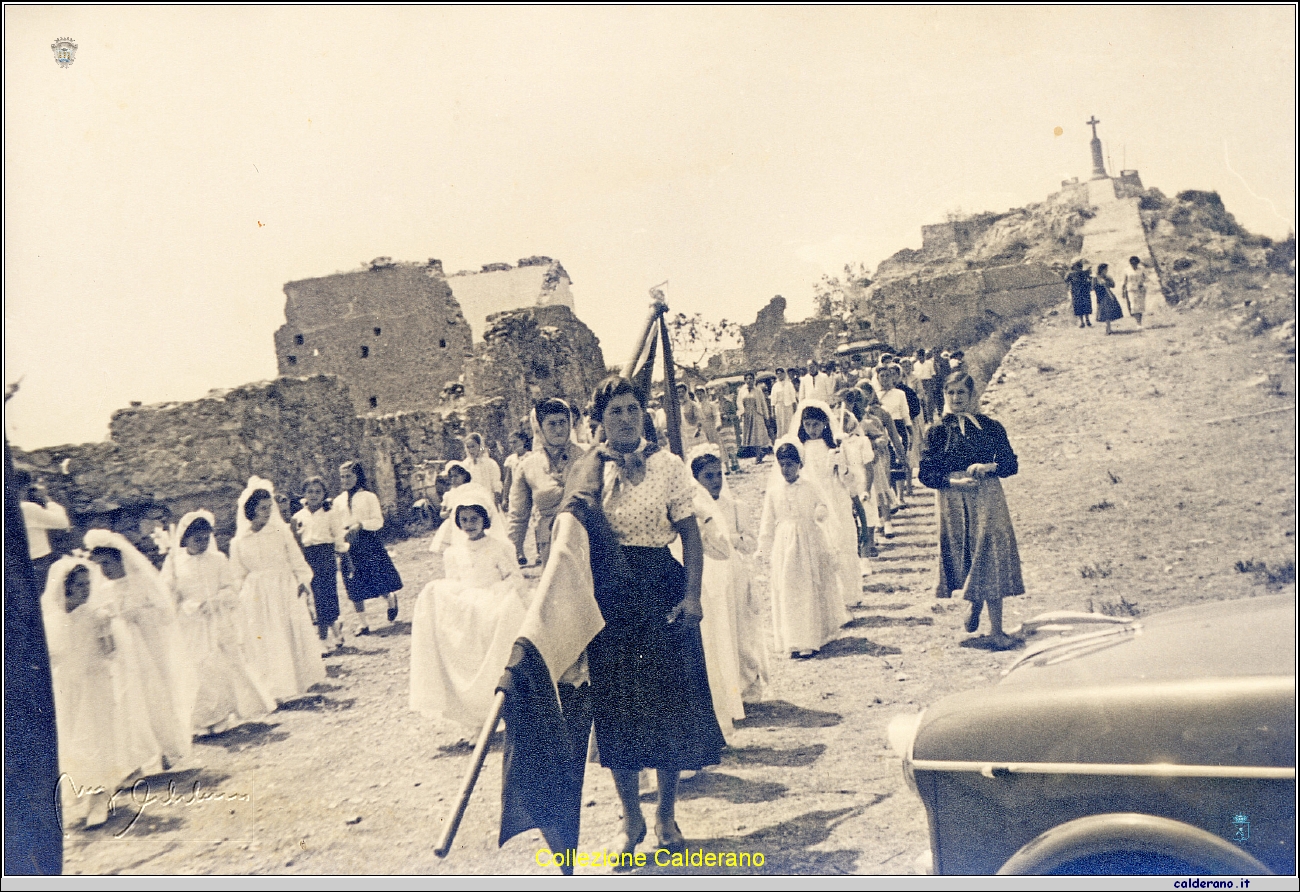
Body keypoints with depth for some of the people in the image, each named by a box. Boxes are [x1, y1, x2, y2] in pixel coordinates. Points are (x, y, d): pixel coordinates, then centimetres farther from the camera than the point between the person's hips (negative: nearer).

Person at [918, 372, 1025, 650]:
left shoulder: (989, 426, 5)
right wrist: (953, 481, -16)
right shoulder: (938, 431, 5)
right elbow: (926, 472, -1)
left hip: (987, 500, -1)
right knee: (965, 557, 5)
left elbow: (1011, 464, 4)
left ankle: (996, 630, -2)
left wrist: (988, 467, -15)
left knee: (990, 558, -7)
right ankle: (975, 604, 35)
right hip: (953, 501, 1)